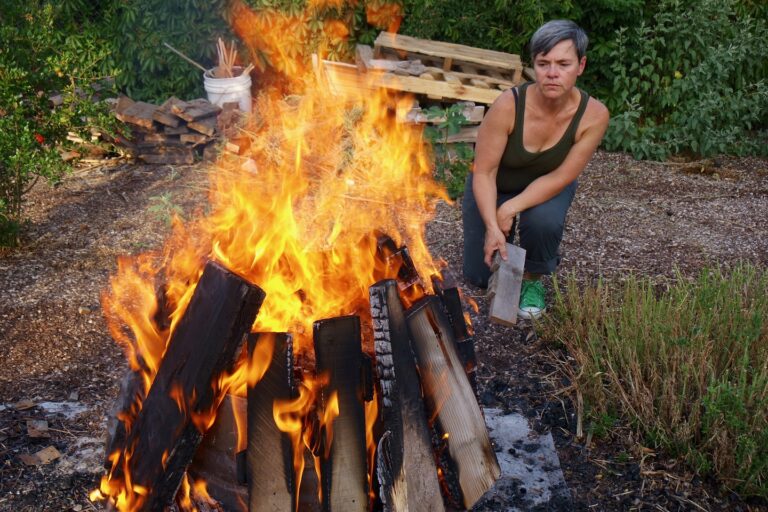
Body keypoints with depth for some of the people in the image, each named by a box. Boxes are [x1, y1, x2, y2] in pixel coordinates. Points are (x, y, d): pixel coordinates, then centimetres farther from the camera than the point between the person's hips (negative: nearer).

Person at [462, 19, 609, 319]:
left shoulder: (594, 115, -29)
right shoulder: (508, 105, -33)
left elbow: (560, 177, -24)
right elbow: (484, 173, -26)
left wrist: (510, 209, -33)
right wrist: (492, 226, -36)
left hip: (547, 185, 1)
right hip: (495, 185, 0)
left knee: (543, 221, -35)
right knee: (480, 276, -3)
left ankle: (533, 278, -2)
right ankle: (507, 239, 31)